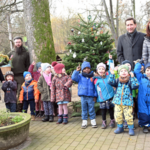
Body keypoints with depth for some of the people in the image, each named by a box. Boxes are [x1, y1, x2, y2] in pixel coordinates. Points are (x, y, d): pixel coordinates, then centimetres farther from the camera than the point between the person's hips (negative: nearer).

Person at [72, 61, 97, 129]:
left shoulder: (92, 76, 1)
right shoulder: (80, 76, 4)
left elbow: (95, 87, 3)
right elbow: (74, 78, -11)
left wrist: (95, 96, 0)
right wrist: (76, 71, -17)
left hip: (91, 96, -1)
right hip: (83, 96, 1)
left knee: (91, 109, 6)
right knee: (84, 109, 10)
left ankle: (93, 121, 19)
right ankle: (84, 122, 20)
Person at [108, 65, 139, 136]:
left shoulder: (130, 81, -3)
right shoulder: (117, 81, 5)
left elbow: (135, 86, -18)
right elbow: (110, 82, -7)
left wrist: (132, 77, -22)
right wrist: (112, 74, -15)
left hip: (127, 102, -3)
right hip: (118, 102, 3)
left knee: (128, 116, -4)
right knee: (118, 116, 8)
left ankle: (131, 128, 15)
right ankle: (120, 127, 27)